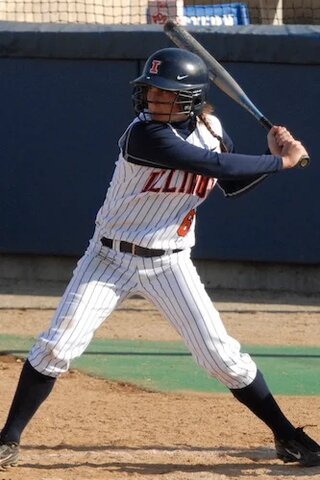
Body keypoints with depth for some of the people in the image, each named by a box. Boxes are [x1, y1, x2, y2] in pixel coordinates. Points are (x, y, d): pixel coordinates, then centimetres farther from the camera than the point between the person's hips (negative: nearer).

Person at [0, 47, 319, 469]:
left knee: (222, 355, -1)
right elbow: (220, 166, -29)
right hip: (111, 258, -4)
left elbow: (234, 184, 14)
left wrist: (272, 156, -2)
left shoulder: (211, 130, -2)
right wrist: (281, 161, -20)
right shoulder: (145, 134, -23)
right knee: (57, 347, -11)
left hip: (169, 264, 4)